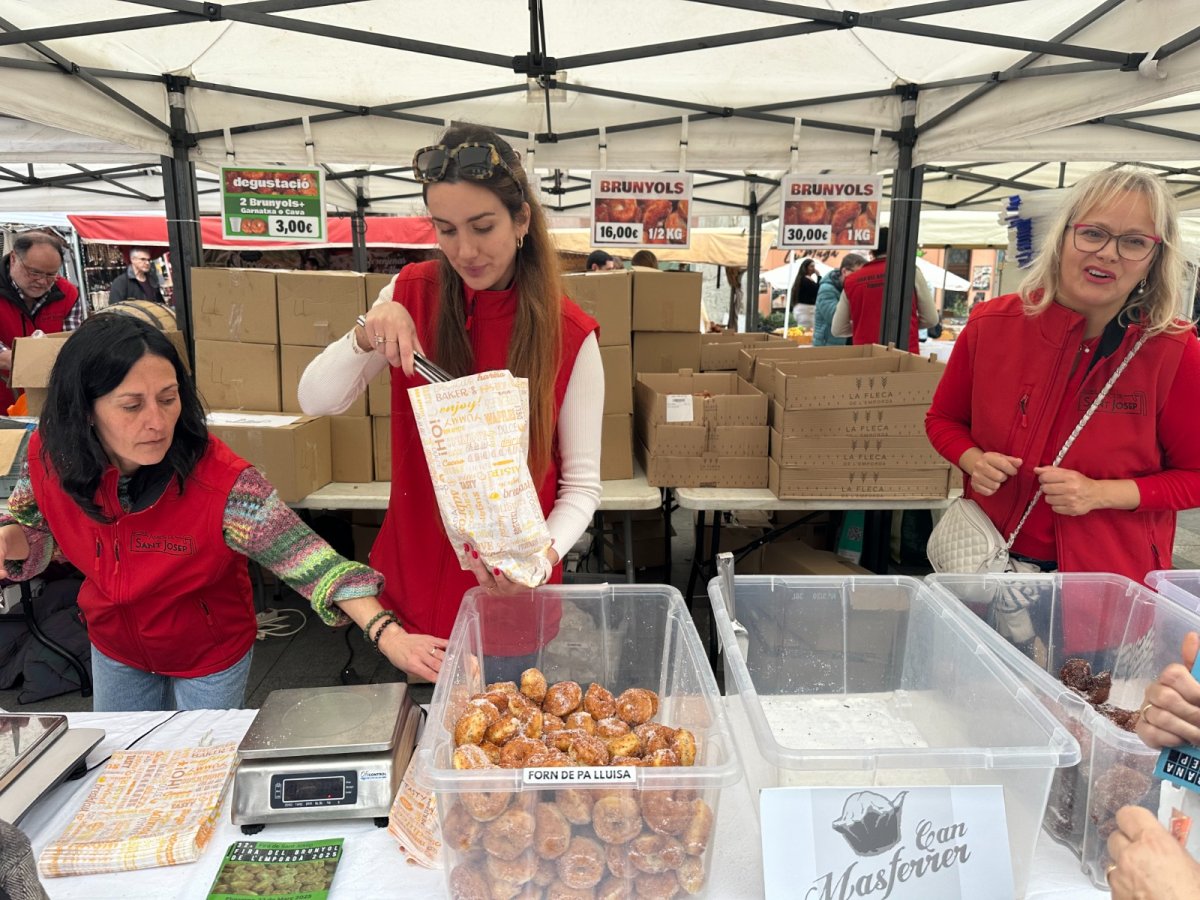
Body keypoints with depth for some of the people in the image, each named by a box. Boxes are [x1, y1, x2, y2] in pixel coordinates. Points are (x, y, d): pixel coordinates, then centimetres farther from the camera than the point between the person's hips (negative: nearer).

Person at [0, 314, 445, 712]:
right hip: (113, 648, 4)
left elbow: (307, 559, -38)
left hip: (209, 655, -4)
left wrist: (387, 635, -50)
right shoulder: (49, 457, -21)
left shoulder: (219, 482, -35)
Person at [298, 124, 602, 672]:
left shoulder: (569, 336, -14)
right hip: (412, 579, 3)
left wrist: (546, 550, -29)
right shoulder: (411, 294, -6)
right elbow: (316, 400, -6)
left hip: (508, 590, -2)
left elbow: (581, 483, -10)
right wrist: (366, 337, -24)